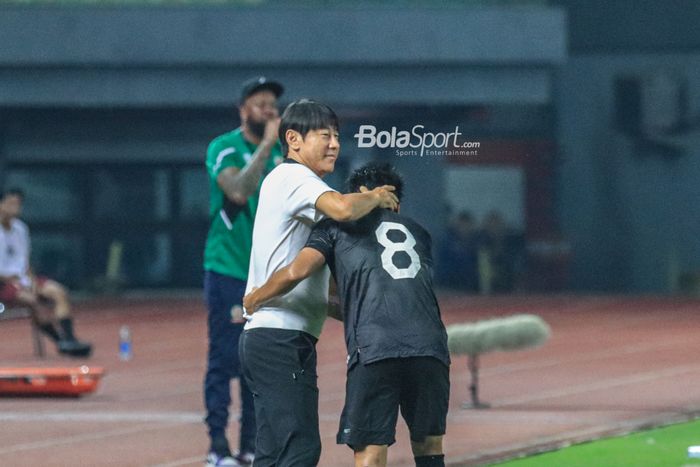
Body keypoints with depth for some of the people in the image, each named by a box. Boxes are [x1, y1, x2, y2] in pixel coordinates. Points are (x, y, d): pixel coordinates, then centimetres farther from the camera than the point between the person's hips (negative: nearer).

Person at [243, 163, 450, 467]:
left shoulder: (337, 227, 19)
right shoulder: (416, 231, 31)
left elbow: (297, 271, 4)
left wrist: (255, 299, 23)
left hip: (373, 350, -3)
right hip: (430, 345, 3)